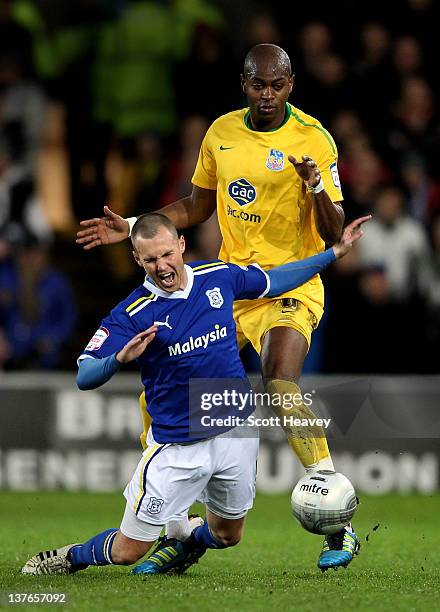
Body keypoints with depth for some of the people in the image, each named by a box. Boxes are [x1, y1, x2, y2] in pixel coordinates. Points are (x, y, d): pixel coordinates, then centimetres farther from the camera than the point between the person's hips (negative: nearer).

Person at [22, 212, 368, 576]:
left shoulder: (219, 276, -2)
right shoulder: (132, 314, -15)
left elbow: (273, 281, 18)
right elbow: (85, 377, -19)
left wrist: (334, 253, 20)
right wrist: (121, 357, -39)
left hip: (236, 433, 4)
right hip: (177, 447, -4)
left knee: (226, 535, 18)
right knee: (127, 552, -2)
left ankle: (181, 547, 50)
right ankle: (70, 559, 27)